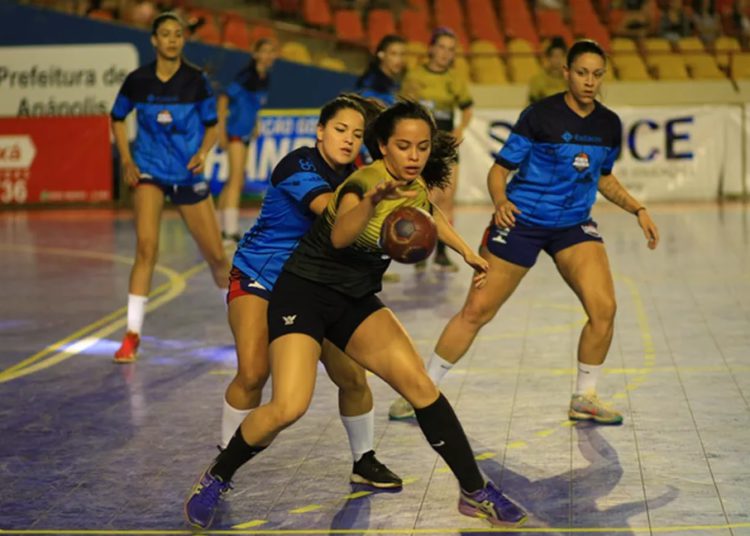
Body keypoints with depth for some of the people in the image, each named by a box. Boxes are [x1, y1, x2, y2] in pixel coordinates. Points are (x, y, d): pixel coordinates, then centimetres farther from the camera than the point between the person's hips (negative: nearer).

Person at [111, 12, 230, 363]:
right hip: (150, 172, -1)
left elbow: (211, 125, 4)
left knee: (216, 256, 5)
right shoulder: (137, 80, -4)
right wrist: (126, 159, 0)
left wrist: (203, 152, -16)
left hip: (188, 174, 1)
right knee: (146, 247, -19)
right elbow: (117, 119, 11)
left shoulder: (196, 80, -5)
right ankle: (132, 335, -11)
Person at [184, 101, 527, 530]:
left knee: (420, 385, -9)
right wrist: (373, 200, -65)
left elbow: (429, 211, 26)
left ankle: (476, 492, 2)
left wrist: (467, 252, 21)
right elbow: (339, 236, -47)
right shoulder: (365, 182, -24)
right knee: (290, 407, -21)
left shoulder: (417, 182, -2)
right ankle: (216, 479, 3)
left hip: (357, 300, 6)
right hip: (305, 292, -6)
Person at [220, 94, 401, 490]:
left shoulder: (354, 178, 0)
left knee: (353, 378, -3)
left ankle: (364, 461, 19)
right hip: (257, 278, -5)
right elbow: (328, 206, -39)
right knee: (252, 373, -21)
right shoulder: (298, 164, -20)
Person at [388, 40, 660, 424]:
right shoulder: (540, 115, -13)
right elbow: (500, 168, -9)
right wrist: (500, 201, -28)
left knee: (604, 308, -13)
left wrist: (637, 209, 8)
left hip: (574, 225, 4)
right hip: (522, 220, -4)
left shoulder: (609, 125, 2)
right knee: (476, 310, -2)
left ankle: (584, 398, 7)